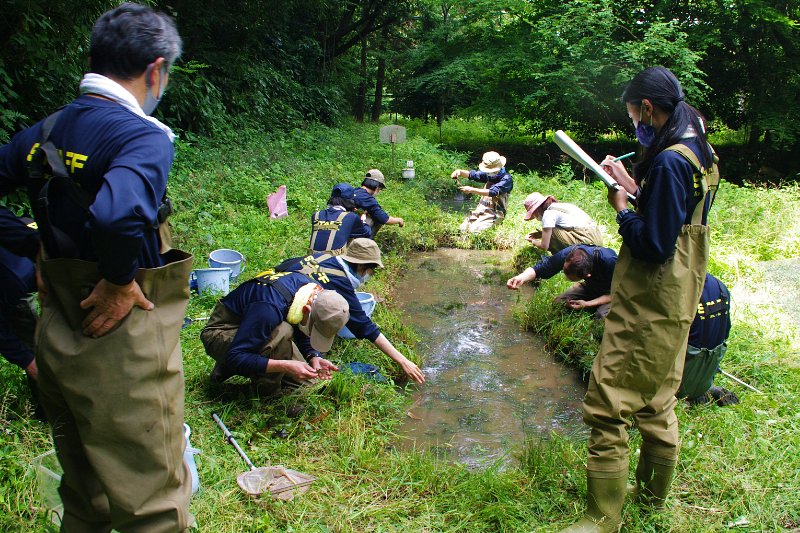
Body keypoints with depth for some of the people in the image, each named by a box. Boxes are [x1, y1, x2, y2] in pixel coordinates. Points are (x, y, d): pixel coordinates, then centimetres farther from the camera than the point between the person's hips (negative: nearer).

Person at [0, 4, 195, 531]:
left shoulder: (46, 131, 6)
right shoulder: (144, 137, -19)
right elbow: (118, 214, -38)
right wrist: (119, 280, -21)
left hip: (57, 335, 8)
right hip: (122, 345, -8)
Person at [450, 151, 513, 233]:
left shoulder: (506, 179, -11)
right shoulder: (490, 175, 12)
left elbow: (493, 192, -23)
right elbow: (472, 174, 13)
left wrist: (471, 190, -25)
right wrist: (459, 171, -8)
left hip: (493, 213, -7)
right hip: (480, 209, 7)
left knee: (474, 230, -23)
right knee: (462, 229, -6)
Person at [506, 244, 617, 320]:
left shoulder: (609, 261, -41)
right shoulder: (567, 253, -30)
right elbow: (540, 268, -19)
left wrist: (587, 304, -33)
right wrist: (521, 278, -39)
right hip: (590, 286, 4)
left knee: (603, 315, -31)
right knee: (557, 303, -10)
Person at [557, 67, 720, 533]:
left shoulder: (671, 161, -22)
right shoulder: (697, 152, 10)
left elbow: (654, 245, -24)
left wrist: (622, 209, -10)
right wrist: (633, 186, 10)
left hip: (649, 306, -11)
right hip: (671, 302, 11)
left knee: (606, 405, -5)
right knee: (656, 402, 22)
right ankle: (654, 495, 38)